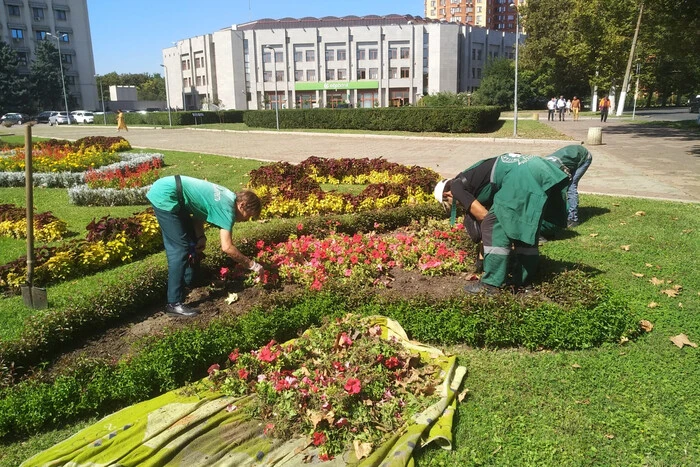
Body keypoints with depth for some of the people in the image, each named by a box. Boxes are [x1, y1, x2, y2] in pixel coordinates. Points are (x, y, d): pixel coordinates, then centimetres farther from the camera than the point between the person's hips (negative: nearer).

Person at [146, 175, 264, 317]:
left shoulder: (227, 197, 11)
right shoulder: (227, 208, -16)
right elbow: (227, 247, -21)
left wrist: (200, 237, 5)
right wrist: (252, 265, -12)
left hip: (166, 190, 10)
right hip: (165, 195, -10)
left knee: (191, 241, 20)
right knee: (180, 249, -9)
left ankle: (188, 281, 37)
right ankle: (174, 304, -6)